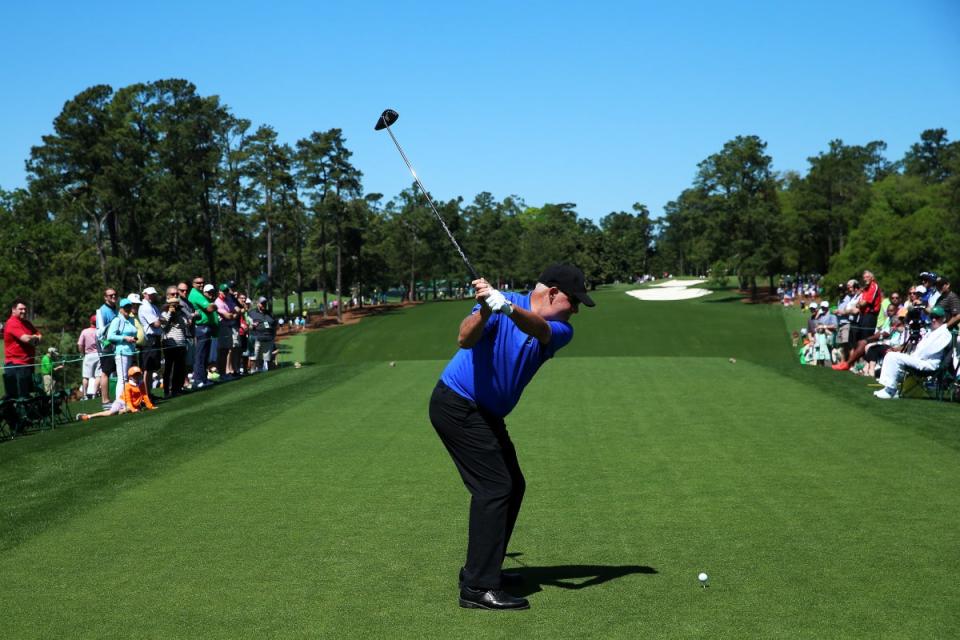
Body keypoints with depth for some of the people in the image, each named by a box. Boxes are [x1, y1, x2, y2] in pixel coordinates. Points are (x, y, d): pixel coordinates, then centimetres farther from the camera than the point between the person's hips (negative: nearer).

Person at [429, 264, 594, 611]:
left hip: (487, 414, 8)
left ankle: (480, 569, 23)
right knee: (494, 487, -13)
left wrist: (509, 308, -44)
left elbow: (539, 329, -24)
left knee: (512, 486, 12)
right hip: (457, 404, -8)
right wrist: (485, 311, -48)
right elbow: (465, 338, -28)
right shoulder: (502, 302, -14)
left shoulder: (560, 330, 0)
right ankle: (478, 588, -13)